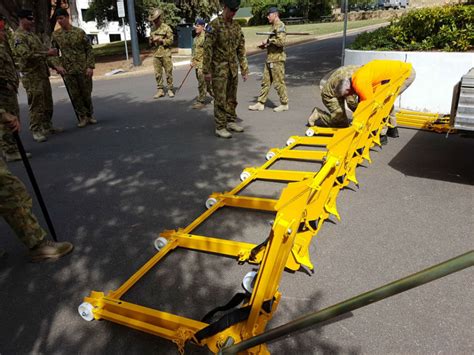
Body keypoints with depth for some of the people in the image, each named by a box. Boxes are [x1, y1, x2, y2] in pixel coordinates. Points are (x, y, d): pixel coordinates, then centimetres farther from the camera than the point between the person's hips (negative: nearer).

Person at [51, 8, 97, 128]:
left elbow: (89, 50, -1)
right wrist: (57, 65, -9)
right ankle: (82, 117, 15)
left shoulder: (79, 32, -1)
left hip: (83, 69, -1)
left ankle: (90, 115, 24)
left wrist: (90, 66, -10)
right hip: (67, 71, 2)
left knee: (86, 93, 7)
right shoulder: (55, 35, 4)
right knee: (75, 95, 4)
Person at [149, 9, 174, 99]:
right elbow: (151, 42, 19)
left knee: (168, 73, 1)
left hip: (166, 53, -5)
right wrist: (152, 41, -4)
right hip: (156, 54, 5)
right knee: (158, 73, 3)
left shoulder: (166, 28, -2)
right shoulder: (153, 29, 13)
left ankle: (170, 90, 10)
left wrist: (160, 40, -16)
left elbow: (170, 40, -7)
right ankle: (160, 90, 10)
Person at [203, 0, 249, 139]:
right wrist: (206, 71, -15)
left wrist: (244, 69, 10)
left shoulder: (237, 26, 10)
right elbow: (207, 48, -12)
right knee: (220, 99, -4)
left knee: (232, 98, 12)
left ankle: (231, 122, 25)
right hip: (219, 68, -6)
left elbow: (241, 49, 13)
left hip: (233, 68, 6)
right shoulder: (214, 25, -9)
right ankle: (220, 127, 3)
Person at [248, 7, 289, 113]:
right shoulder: (273, 26, 18)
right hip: (270, 59, 10)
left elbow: (281, 41, -25)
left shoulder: (280, 26, -12)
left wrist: (269, 41, -16)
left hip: (277, 59, -10)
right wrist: (266, 44, 10)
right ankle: (260, 103, 15)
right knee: (265, 81, 10)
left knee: (279, 83, -2)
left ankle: (284, 104, 10)